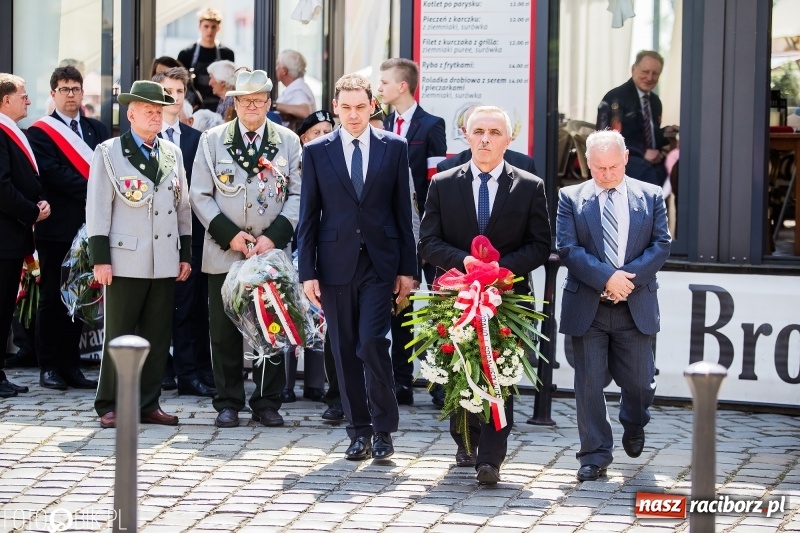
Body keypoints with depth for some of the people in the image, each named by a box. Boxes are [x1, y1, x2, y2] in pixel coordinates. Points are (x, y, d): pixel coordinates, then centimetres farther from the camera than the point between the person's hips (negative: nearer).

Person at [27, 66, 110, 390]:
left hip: (89, 225, 4)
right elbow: (52, 172, -13)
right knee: (52, 298, 1)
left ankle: (71, 366, 13)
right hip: (57, 227, -4)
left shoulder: (97, 130, 14)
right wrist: (90, 191, -18)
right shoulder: (40, 132, 0)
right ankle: (49, 367, 5)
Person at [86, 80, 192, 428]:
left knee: (158, 336, 5)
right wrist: (100, 257, -8)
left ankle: (148, 404, 13)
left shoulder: (173, 154, 14)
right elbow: (97, 208, -3)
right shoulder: (109, 153, 0)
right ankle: (110, 406, 5)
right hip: (125, 260, -4)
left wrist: (185, 254, 12)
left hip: (165, 262, 4)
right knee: (118, 335, -2)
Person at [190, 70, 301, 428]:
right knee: (225, 332, 2)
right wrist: (228, 233, -9)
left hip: (272, 252, 0)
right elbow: (200, 195, 3)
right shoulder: (213, 140, 6)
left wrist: (274, 235, -10)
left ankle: (267, 403, 11)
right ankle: (228, 404, 11)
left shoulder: (288, 142, 7)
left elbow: (298, 195, 3)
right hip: (224, 253, 0)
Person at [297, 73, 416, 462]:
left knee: (372, 343, -12)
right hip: (336, 264, 2)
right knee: (345, 352, 5)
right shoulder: (316, 152, 5)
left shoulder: (394, 148, 4)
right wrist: (307, 272, -1)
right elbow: (308, 215, 5)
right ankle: (359, 431, 14)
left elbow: (403, 210, 5)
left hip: (380, 263, -1)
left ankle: (383, 428, 0)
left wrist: (407, 269, 2)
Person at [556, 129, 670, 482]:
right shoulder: (571, 198, 3)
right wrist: (606, 277, -17)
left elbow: (661, 245, 0)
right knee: (589, 384, 0)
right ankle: (595, 456, 8)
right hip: (586, 307, -1)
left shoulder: (650, 197, 6)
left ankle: (633, 427, 38)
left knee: (639, 383, 6)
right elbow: (568, 249, -6)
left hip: (636, 307, 1)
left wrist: (629, 277, -14)